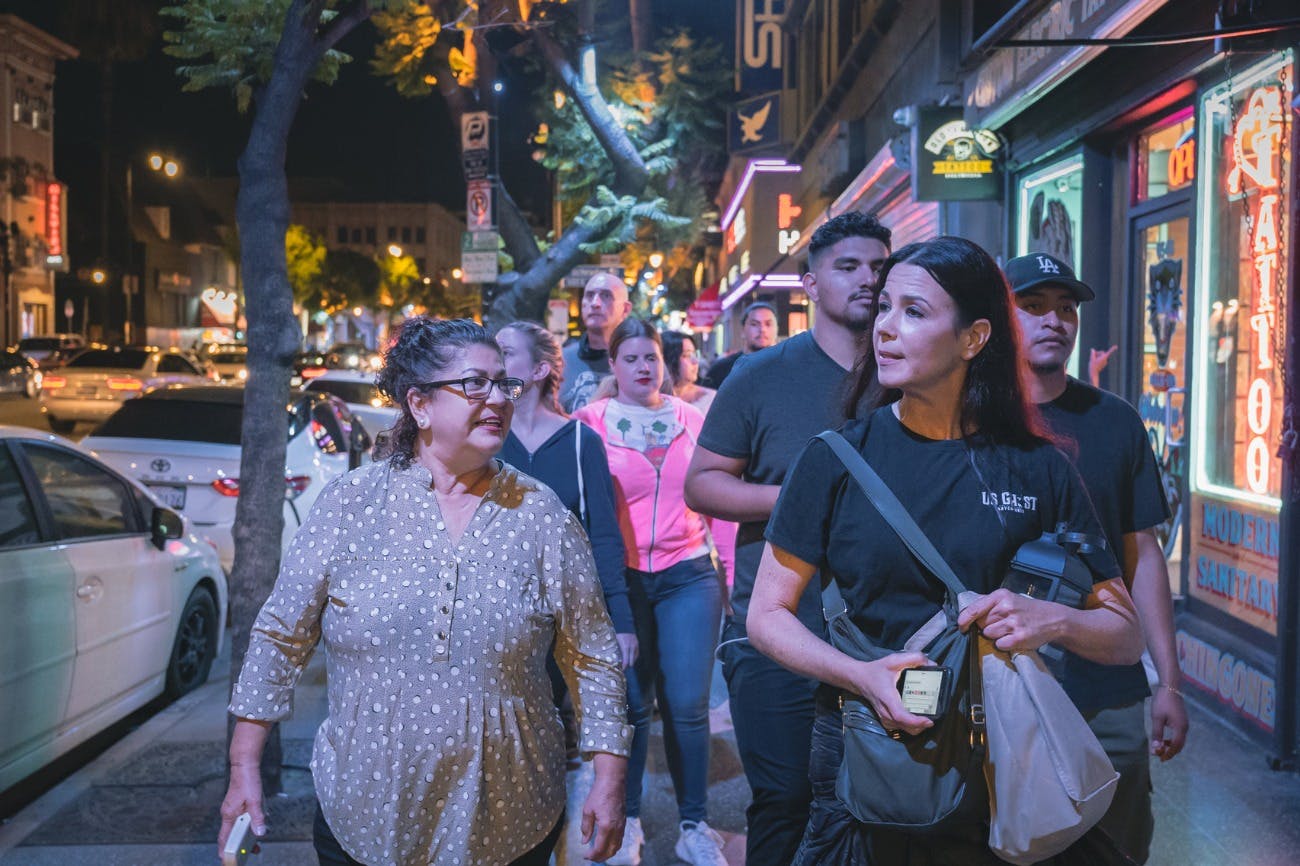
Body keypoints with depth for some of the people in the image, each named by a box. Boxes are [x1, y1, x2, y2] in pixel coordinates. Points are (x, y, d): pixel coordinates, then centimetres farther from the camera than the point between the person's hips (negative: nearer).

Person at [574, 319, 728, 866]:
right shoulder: (591, 421, -1)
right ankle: (626, 820, 27)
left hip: (689, 577, 1)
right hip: (620, 579, -1)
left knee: (687, 704, 0)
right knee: (631, 704, 9)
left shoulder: (692, 418, 5)